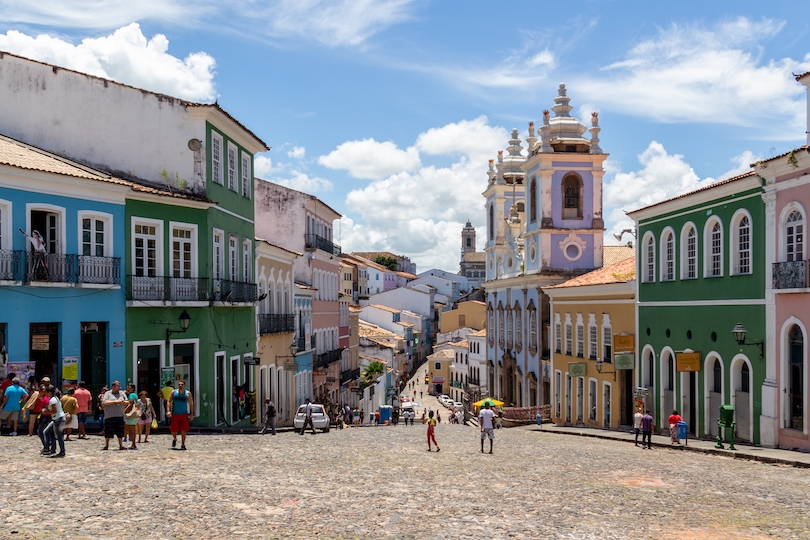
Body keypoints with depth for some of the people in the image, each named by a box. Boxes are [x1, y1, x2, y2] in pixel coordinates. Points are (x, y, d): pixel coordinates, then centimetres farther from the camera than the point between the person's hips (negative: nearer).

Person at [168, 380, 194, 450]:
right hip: (174, 414, 1)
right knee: (173, 429, 5)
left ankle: (183, 444, 8)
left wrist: (192, 414, -2)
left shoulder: (188, 393, -1)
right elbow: (169, 402, 4)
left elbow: (191, 404, 2)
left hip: (184, 415, -1)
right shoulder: (173, 392, 2)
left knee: (183, 430, -3)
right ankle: (174, 439, 36)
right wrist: (169, 411, -9)